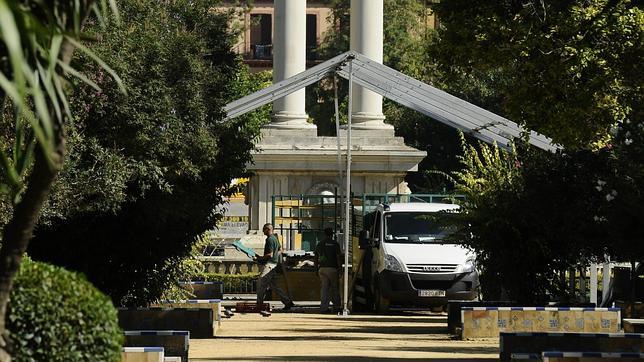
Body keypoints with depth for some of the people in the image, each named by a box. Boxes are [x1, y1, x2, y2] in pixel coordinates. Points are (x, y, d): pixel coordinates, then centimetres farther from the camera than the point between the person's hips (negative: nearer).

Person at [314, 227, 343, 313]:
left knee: (324, 288, 2)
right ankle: (336, 307, 11)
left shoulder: (319, 244, 10)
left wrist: (317, 269, 22)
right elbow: (339, 257, -7)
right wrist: (340, 268, -1)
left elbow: (316, 258, 14)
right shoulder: (334, 244, -3)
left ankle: (324, 307, -4)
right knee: (334, 288, 6)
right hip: (332, 268, -3)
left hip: (322, 268, 3)